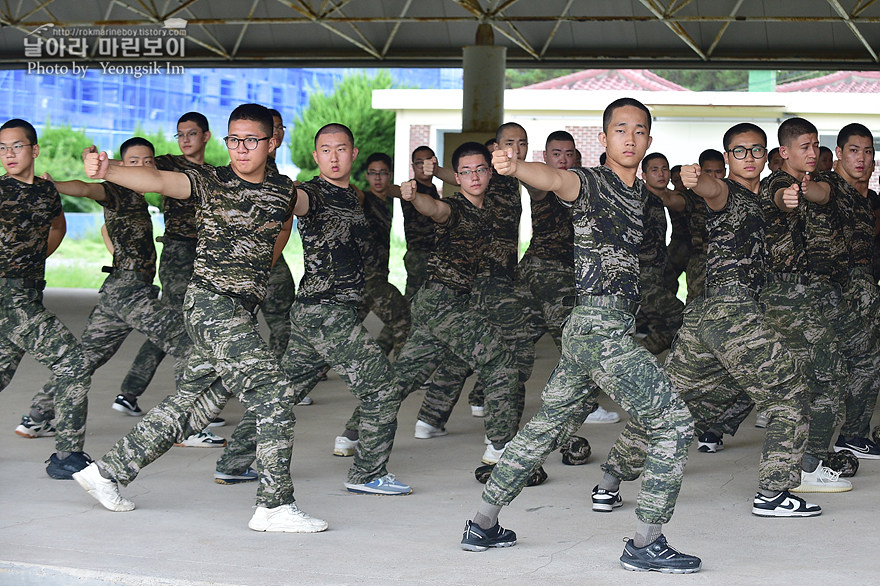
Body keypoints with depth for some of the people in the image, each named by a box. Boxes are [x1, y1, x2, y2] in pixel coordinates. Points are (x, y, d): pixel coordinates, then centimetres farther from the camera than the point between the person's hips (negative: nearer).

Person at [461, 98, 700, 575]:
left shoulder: (642, 192, 19)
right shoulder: (591, 183, -8)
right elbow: (554, 179, -29)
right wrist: (515, 168, -48)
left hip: (585, 332, 9)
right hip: (601, 324, -9)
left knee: (548, 426, 16)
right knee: (673, 423, -9)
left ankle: (483, 524, 25)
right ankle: (646, 544, -7)